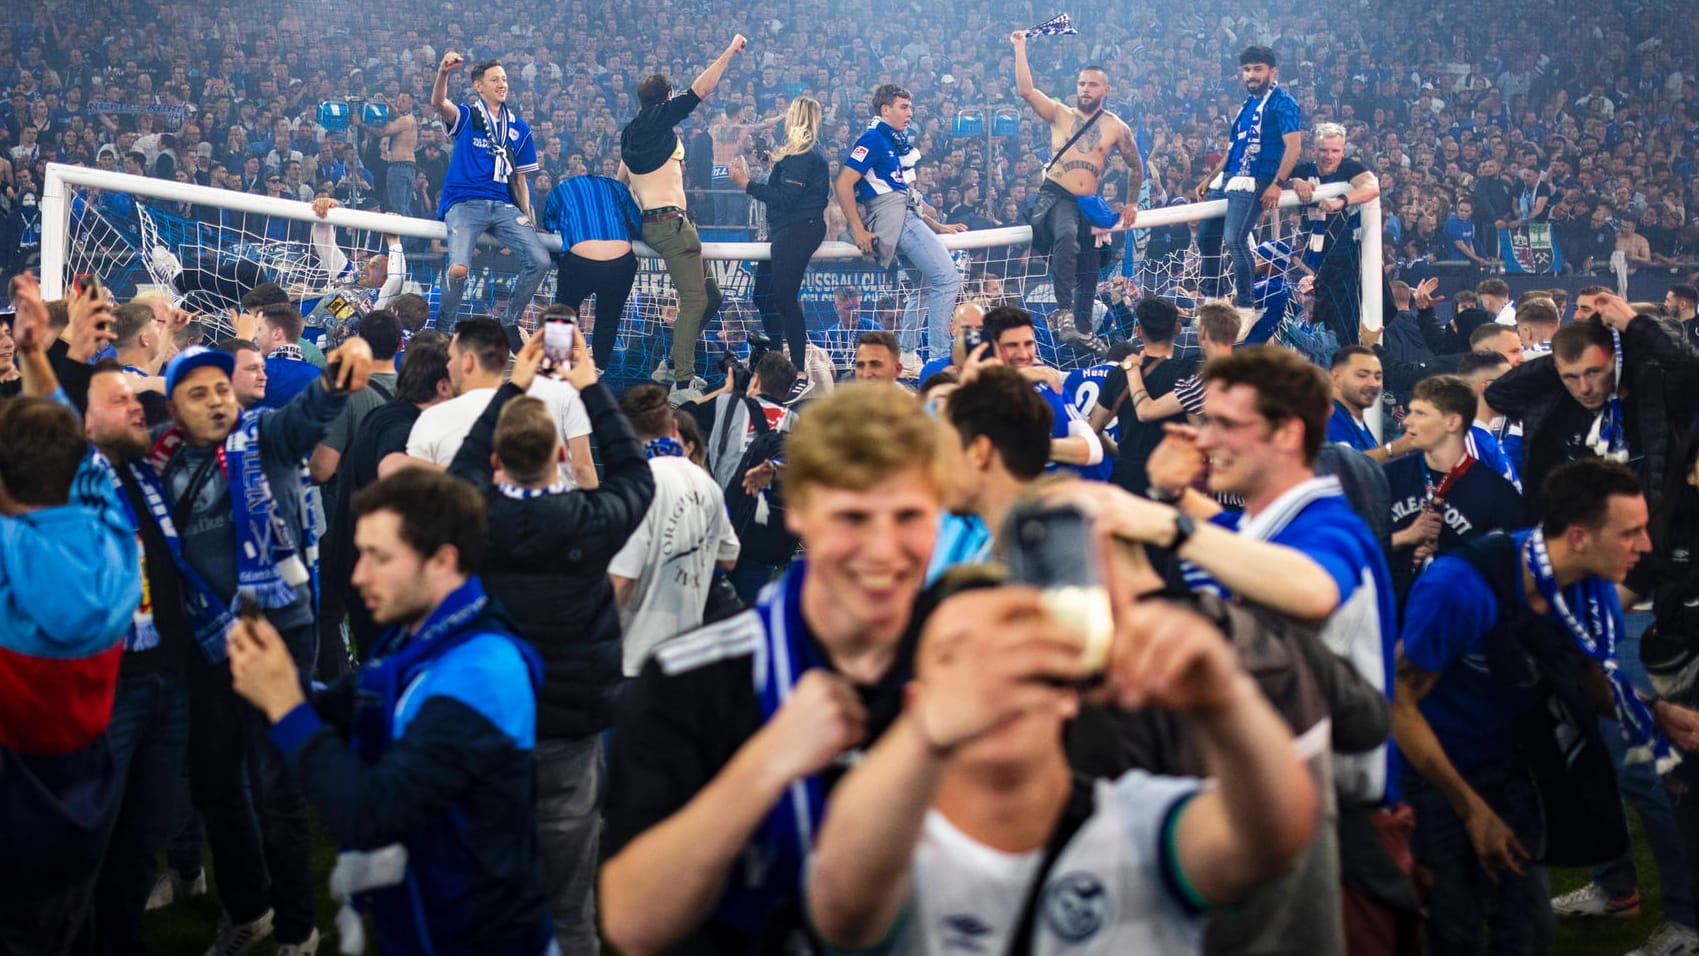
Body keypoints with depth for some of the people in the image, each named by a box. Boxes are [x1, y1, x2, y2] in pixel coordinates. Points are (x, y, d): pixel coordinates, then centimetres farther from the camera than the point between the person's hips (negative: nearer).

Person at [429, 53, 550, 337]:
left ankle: (509, 323, 6)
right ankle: (443, 328, 0)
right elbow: (439, 103, -16)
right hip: (464, 203, -4)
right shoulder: (466, 117, 7)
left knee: (539, 261, -16)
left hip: (503, 206, 4)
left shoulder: (519, 128, 19)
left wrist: (526, 218, 11)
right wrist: (443, 73, -36)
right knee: (458, 268, -28)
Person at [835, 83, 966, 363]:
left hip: (907, 215, 10)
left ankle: (906, 355, 26)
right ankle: (938, 359, -16)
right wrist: (858, 231, -19)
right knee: (948, 279, -15)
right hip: (892, 216, -10)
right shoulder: (874, 139, -8)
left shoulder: (896, 142, 20)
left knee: (927, 284, 20)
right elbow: (842, 183, -17)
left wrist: (937, 227, 18)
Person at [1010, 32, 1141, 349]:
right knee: (1067, 235, -35)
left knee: (1089, 270, 9)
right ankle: (1065, 311, -40)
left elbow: (1136, 167, 20)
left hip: (1089, 203, 4)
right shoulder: (1060, 114, 5)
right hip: (1055, 195, -4)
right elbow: (1026, 91, -8)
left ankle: (1083, 328, 26)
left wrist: (1131, 205, 18)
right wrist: (1020, 48, -10)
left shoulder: (1117, 128, 8)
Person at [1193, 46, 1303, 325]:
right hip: (1226, 180, 9)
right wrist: (1209, 179, 21)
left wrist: (1277, 184, -25)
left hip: (1252, 183, -9)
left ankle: (1246, 308, -13)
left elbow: (1294, 146, -16)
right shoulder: (1248, 103, 19)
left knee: (1235, 239, -21)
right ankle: (1212, 300, 22)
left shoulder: (1283, 103, -6)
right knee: (1205, 236, 8)